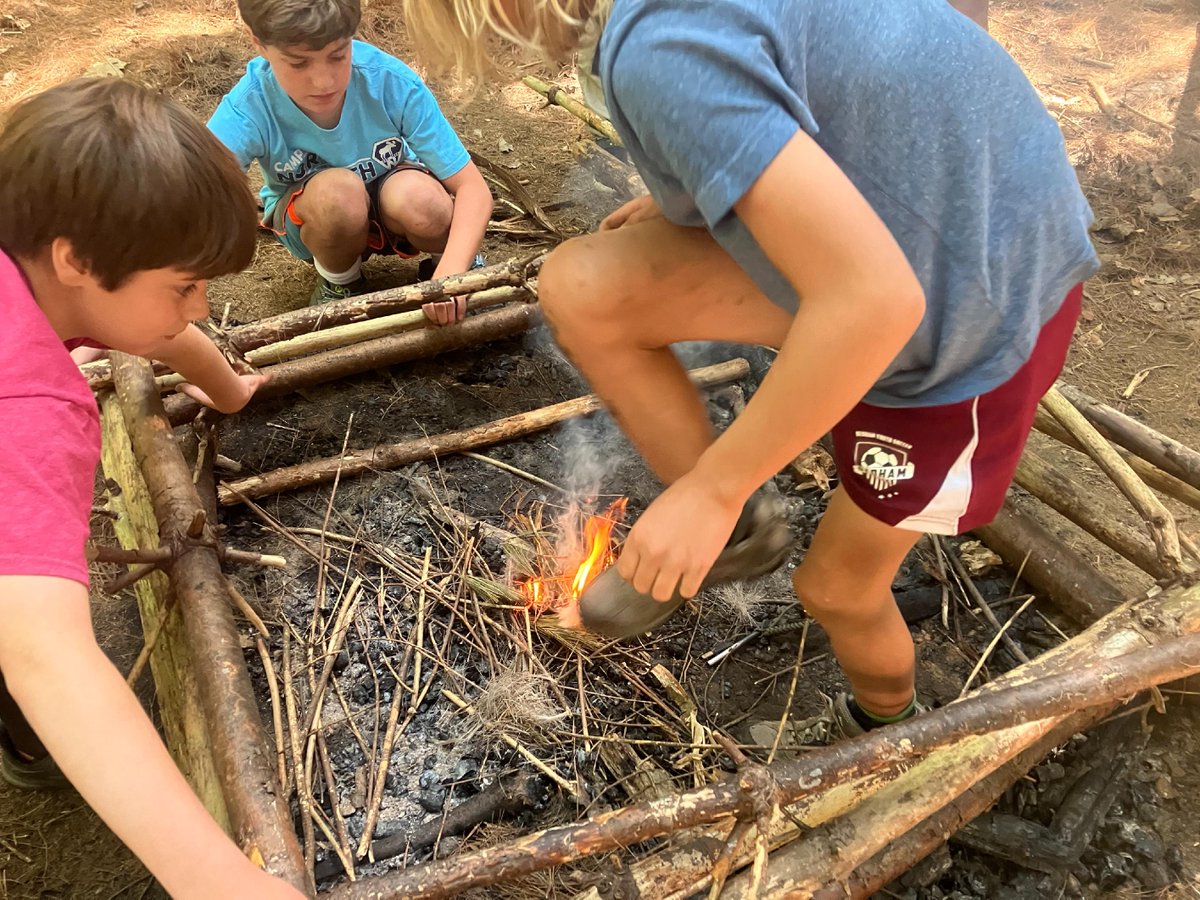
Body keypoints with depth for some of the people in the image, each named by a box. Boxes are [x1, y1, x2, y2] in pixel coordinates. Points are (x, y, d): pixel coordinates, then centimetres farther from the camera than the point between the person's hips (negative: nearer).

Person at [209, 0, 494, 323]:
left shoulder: (392, 82, -28)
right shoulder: (250, 107, -30)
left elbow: (472, 186, -27)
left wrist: (451, 272, -44)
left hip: (391, 205, 1)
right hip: (312, 220, 0)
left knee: (418, 198, -35)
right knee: (337, 190, -35)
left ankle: (452, 260, 0)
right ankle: (340, 285, -3)